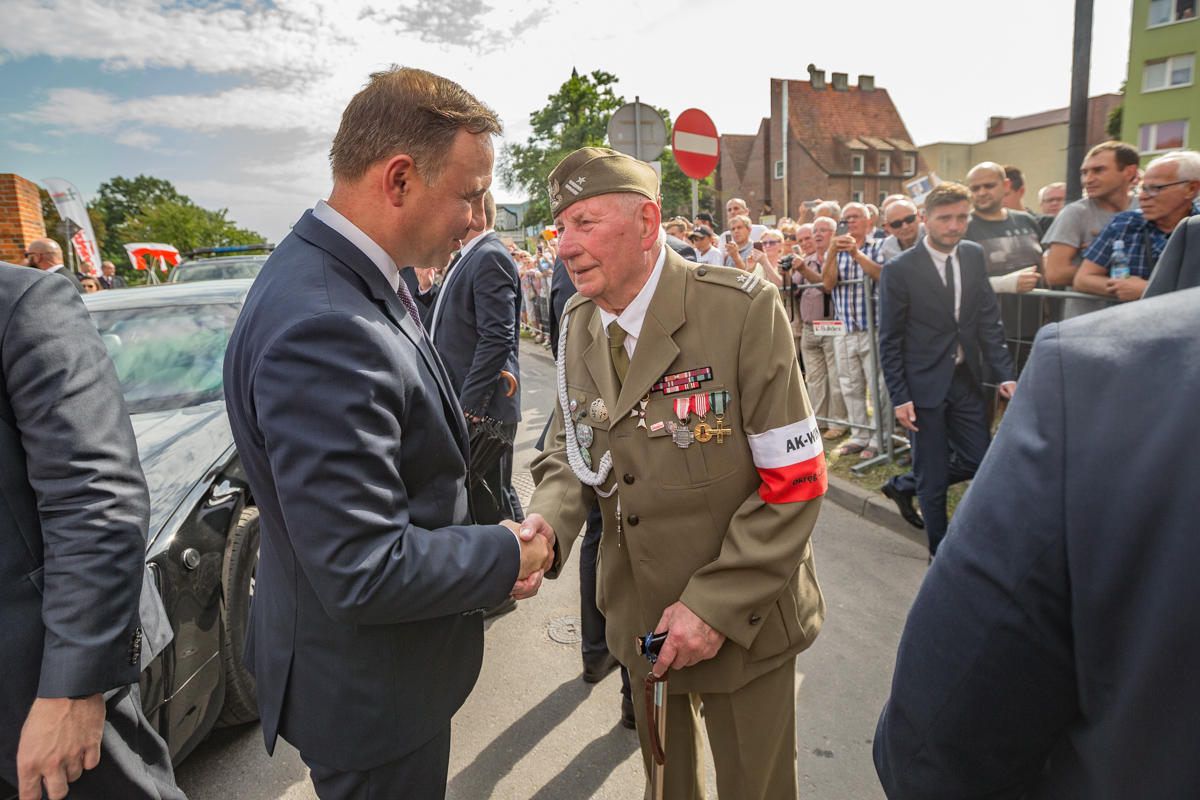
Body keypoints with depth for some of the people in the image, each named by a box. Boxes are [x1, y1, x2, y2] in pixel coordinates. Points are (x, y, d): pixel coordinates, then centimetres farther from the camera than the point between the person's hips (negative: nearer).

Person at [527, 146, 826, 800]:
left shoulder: (742, 311, -20)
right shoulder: (579, 324, -2)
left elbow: (796, 481, -18)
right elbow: (569, 451, 4)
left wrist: (718, 604, -20)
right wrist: (549, 518, -18)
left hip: (741, 619, -4)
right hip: (640, 616, 5)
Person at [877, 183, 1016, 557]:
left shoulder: (975, 256, 5)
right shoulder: (899, 269, -11)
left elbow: (989, 320, 6)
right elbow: (889, 340, -9)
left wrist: (1005, 373, -4)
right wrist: (899, 397, -13)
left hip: (966, 381, 5)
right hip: (924, 385, -5)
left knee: (979, 462, 8)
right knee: (934, 478, 5)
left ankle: (905, 487, 31)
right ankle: (940, 553, 25)